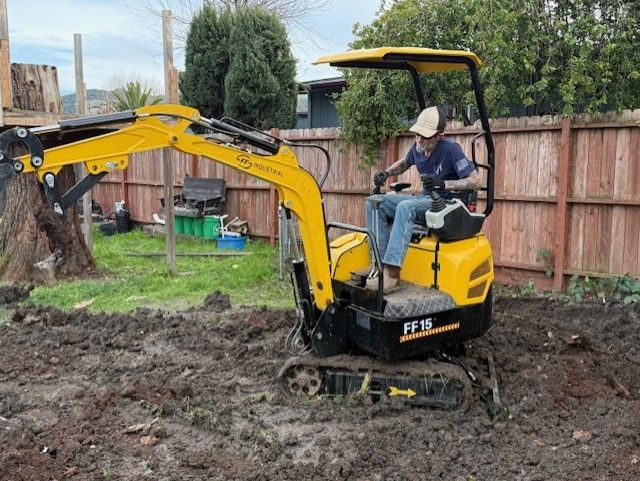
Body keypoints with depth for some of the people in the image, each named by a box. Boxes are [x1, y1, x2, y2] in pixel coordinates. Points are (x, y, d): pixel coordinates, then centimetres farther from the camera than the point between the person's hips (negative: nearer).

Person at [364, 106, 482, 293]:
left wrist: (444, 184, -27)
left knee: (405, 207, -37)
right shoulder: (417, 147, 5)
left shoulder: (450, 149, -16)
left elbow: (477, 181, -17)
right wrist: (386, 173, 8)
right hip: (425, 199, 8)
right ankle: (381, 263, -20)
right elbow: (404, 163, 29)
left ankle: (391, 275, -43)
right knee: (374, 202, -9)